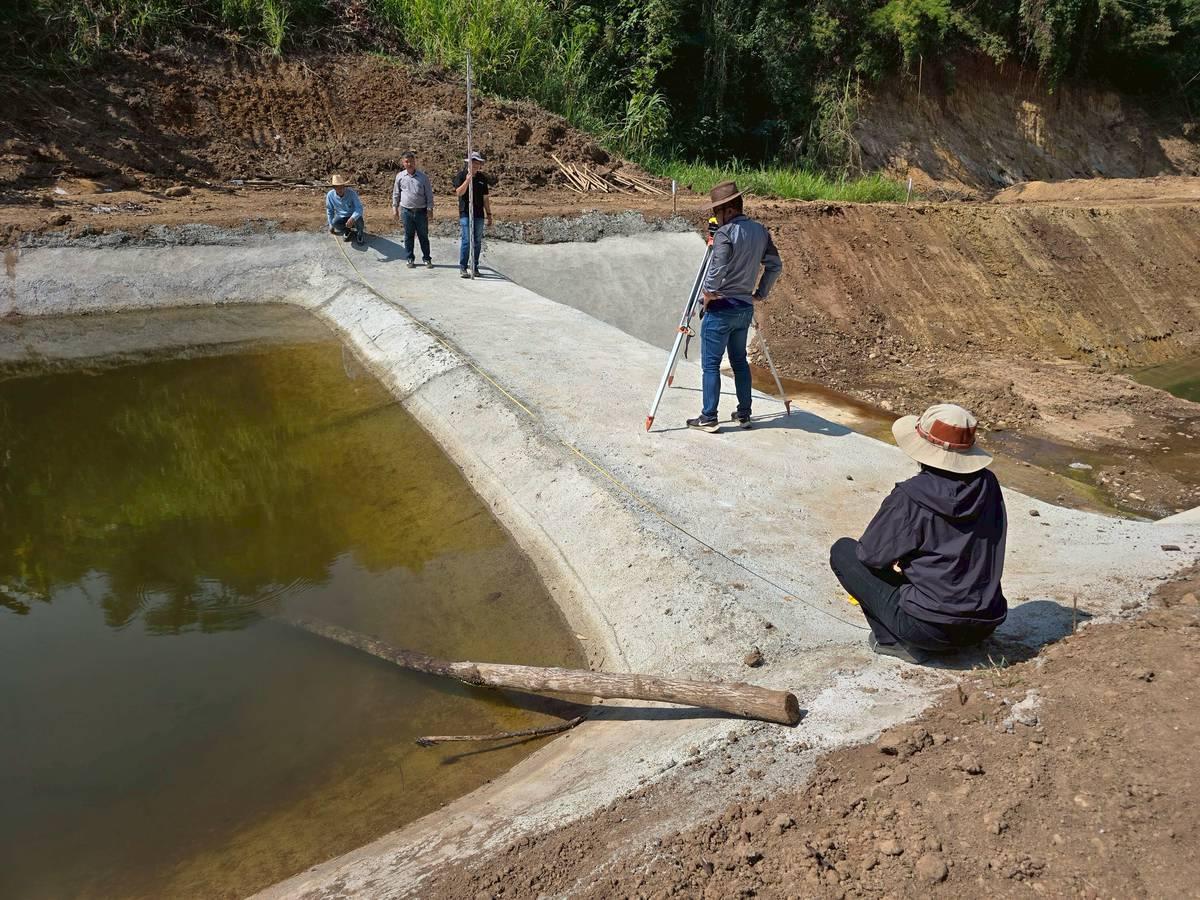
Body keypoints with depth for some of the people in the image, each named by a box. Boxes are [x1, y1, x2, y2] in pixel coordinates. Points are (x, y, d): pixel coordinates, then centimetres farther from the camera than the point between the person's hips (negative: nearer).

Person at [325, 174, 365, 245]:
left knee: (358, 220, -36)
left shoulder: (351, 193, -22)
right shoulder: (330, 195, -12)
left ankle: (360, 233, -2)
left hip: (353, 216, -2)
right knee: (335, 222, -31)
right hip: (341, 217, 2)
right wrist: (331, 225, 7)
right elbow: (329, 211, 3)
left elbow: (359, 208, -25)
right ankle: (347, 231, 2)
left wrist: (352, 218, -43)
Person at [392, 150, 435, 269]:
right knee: (408, 236, 6)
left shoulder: (423, 176, 1)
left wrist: (430, 209, -1)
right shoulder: (400, 176, 5)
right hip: (406, 210, 1)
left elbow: (429, 194, 4)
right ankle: (410, 259, 14)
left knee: (423, 236, 3)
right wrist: (395, 208, 9)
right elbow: (396, 193, 13)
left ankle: (427, 259, 11)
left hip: (421, 211, -1)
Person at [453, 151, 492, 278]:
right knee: (466, 240, -9)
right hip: (465, 214, -4)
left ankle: (475, 267, 15)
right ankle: (462, 267, -3)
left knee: (477, 242, 7)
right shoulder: (461, 175, 0)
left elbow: (485, 198, 15)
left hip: (479, 214, 4)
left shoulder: (482, 178, 12)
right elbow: (459, 192, -13)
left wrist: (489, 214, 13)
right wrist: (467, 180, -22)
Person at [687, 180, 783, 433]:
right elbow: (775, 265, 11)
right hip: (745, 308, 7)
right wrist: (761, 292, 15)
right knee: (739, 361, 16)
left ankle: (709, 418, 1)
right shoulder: (760, 231, 8)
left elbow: (717, 269, -24)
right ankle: (743, 414, 19)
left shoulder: (725, 233, -15)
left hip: (721, 308, -7)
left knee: (711, 364, -1)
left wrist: (708, 293, -9)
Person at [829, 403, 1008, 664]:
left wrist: (898, 561, 15)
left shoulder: (909, 496, -19)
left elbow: (871, 554, -8)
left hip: (929, 629, -6)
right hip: (985, 625, 7)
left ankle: (894, 641, 1)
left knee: (843, 551, 5)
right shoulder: (988, 484, -3)